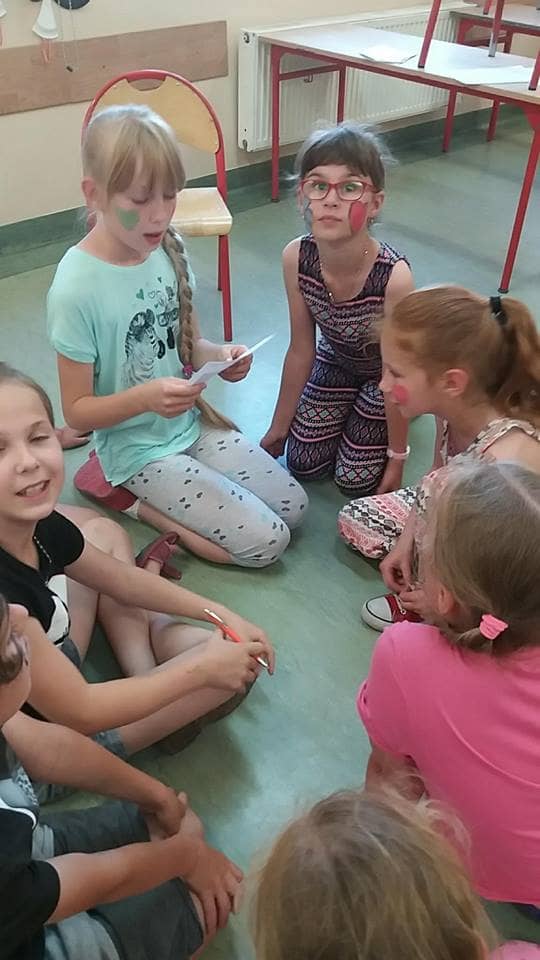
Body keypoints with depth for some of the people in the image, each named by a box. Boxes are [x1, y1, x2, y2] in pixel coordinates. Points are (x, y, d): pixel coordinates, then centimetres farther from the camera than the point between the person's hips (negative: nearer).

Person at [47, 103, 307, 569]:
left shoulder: (169, 248, -5)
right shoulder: (77, 288, -24)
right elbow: (77, 411, -17)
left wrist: (220, 357, -15)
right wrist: (146, 397, -34)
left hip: (191, 421, 7)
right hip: (138, 447, -6)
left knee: (294, 507, 5)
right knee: (267, 542, -10)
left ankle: (151, 491, 13)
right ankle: (126, 492, 4)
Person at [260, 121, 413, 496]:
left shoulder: (393, 276, -39)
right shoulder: (295, 258, -26)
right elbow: (301, 350, -12)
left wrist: (396, 458, -13)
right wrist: (279, 426, -1)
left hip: (382, 372, -3)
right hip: (335, 361, 4)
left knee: (355, 480, 3)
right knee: (303, 463, 7)